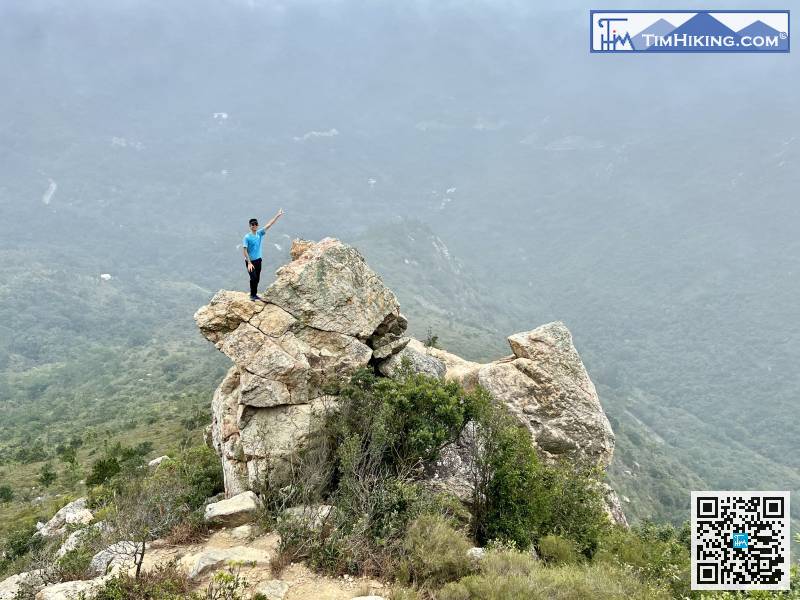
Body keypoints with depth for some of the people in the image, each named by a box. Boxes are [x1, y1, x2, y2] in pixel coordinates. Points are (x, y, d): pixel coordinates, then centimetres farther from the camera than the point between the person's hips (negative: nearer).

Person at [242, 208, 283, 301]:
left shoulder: (260, 233, 0)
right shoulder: (247, 237, -16)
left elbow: (269, 225, 0)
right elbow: (244, 251, -17)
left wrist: (277, 216, -4)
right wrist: (249, 263, -22)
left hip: (258, 260, 6)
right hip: (250, 261, -6)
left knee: (257, 279, 13)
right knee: (253, 278, -9)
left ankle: (255, 294, 27)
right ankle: (252, 295, 6)